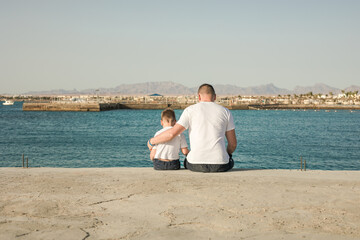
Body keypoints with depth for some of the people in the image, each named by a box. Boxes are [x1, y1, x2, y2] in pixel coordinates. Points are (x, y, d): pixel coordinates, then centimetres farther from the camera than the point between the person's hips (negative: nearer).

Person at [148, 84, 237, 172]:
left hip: (196, 164, 0)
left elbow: (172, 133, -4)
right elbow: (233, 144, 8)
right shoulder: (225, 111, 8)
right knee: (230, 161, 35)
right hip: (220, 165, 1)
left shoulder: (190, 110, 3)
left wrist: (151, 141, 12)